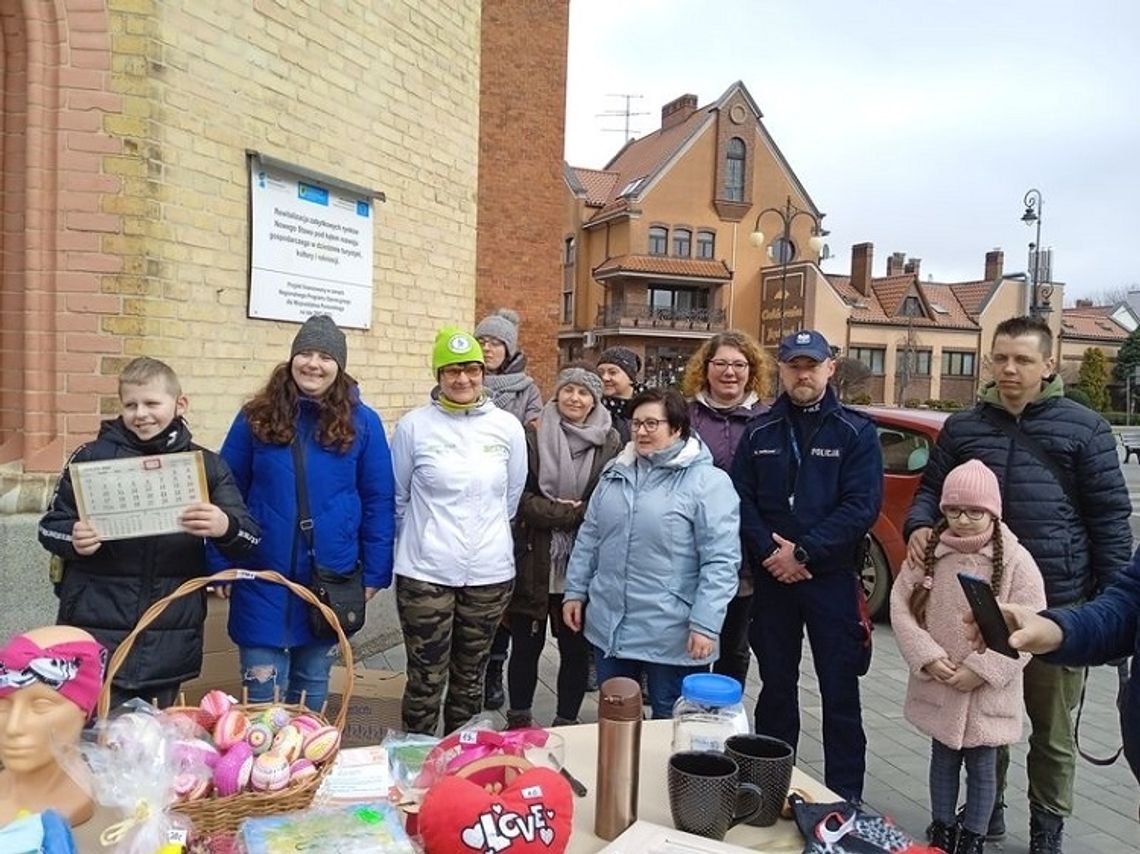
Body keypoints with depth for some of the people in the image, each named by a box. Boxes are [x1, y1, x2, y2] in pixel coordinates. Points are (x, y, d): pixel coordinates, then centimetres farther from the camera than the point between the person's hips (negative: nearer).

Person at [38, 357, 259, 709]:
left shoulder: (206, 465, 2)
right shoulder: (92, 457, 1)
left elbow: (249, 539, -4)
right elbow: (50, 526, 5)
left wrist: (225, 527, -27)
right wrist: (73, 538, -17)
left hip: (170, 640, 1)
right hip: (96, 634, -1)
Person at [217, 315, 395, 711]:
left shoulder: (362, 422, -3)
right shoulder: (257, 417, -2)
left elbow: (378, 502, 0)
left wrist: (374, 572, -2)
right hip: (263, 579, 0)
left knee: (312, 687, 19)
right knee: (262, 696, 7)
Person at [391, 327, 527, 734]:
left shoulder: (508, 426, 0)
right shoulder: (414, 425, -5)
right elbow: (397, 498, 6)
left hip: (490, 573, 2)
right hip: (425, 573, -2)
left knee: (470, 678, 17)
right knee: (425, 681, 4)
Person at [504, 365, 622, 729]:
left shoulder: (610, 443, 1)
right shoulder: (533, 436, 0)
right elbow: (520, 497, -6)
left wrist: (569, 513, -14)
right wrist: (567, 513, -15)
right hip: (534, 561, 0)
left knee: (576, 647, 10)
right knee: (526, 644, 12)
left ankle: (567, 722, 28)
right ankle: (518, 720, 30)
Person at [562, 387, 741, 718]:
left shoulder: (709, 482, -12)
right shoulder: (616, 472, 8)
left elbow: (720, 562, -15)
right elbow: (589, 538, 14)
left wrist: (706, 625, -19)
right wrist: (575, 591, 12)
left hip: (672, 638, -6)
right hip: (609, 628, 6)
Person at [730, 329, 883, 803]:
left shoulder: (856, 431, -2)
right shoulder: (760, 431, 7)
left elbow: (862, 506, -11)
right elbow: (741, 498, 1)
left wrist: (804, 552, -16)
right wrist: (768, 552, -13)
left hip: (832, 578, -3)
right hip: (771, 578, 3)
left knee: (840, 693, 5)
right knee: (776, 687, 15)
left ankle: (845, 798, 19)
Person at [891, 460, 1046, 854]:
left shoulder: (1015, 560, -12)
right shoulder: (927, 552, -5)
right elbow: (901, 605, -4)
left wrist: (981, 669, -18)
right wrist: (928, 657, -14)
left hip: (987, 691, -2)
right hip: (937, 685, 3)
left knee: (982, 765, 12)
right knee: (943, 758, 18)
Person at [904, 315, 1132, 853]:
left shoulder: (1083, 428, -1)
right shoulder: (962, 427, 6)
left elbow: (1109, 516, -1)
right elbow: (931, 489, 10)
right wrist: (919, 525, -12)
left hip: (1058, 605, -2)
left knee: (1052, 726, 13)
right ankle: (988, 808, 35)